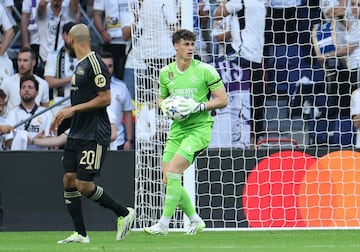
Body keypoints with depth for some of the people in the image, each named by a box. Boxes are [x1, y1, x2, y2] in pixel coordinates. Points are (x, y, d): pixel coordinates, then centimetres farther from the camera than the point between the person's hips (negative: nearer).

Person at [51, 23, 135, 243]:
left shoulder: (94, 64, -15)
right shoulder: (80, 65, 15)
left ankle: (125, 214, 5)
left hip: (94, 135, -10)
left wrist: (74, 109, -18)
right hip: (78, 133, 10)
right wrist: (65, 114, 19)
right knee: (69, 180, 3)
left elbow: (105, 99, -18)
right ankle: (80, 234, 7)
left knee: (84, 185, -12)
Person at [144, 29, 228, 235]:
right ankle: (195, 220, 20)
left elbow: (223, 100, -4)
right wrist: (164, 106, -1)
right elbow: (161, 97, 24)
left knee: (173, 172, -19)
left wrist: (198, 106, -17)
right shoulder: (166, 73, 8)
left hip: (200, 128, -6)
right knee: (168, 179, 2)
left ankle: (164, 223, -14)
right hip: (177, 129, 6)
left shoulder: (205, 70, -6)